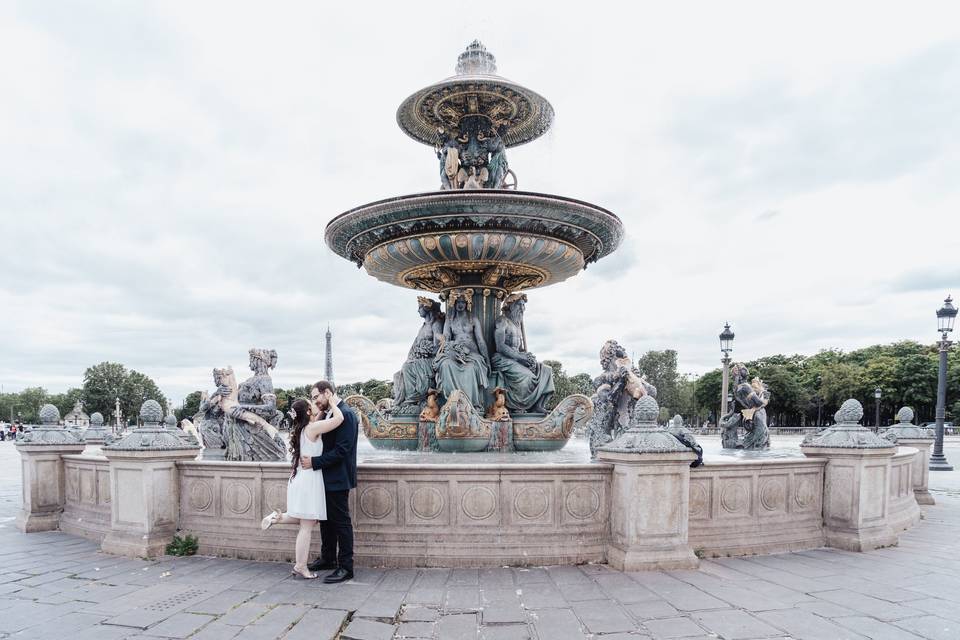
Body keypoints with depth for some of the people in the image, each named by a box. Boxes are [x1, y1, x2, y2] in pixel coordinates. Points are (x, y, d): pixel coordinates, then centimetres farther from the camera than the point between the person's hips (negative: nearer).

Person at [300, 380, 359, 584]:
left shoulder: (346, 414, -18)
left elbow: (341, 450, -23)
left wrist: (314, 462, -22)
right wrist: (308, 458, 2)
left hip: (338, 478, -9)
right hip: (328, 478, 9)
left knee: (341, 521, -1)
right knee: (326, 519, 18)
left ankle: (346, 567, 7)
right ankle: (328, 558, 33)